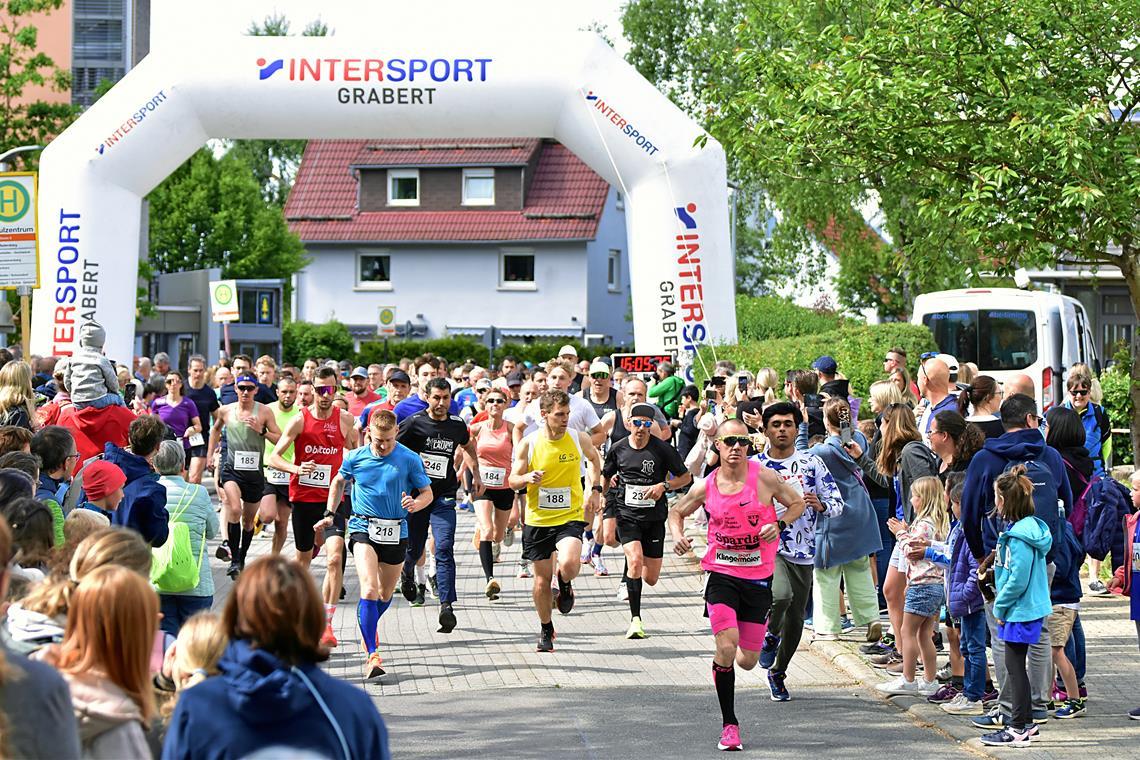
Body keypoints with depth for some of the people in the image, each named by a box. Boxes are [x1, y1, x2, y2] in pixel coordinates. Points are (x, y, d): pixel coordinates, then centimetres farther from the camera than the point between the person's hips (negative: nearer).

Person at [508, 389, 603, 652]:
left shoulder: (579, 438, -4)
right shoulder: (528, 444, -8)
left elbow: (593, 459, 19)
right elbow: (513, 480, 1)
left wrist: (595, 489, 8)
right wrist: (527, 478, -21)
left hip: (570, 516, -1)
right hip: (538, 520, 1)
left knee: (569, 565, -26)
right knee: (542, 581, 6)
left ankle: (565, 585, 11)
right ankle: (546, 630, 29)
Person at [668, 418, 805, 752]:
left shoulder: (764, 478, -7)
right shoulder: (705, 487, -3)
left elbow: (798, 504, 7)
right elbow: (677, 511, 15)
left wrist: (778, 524, -12)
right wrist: (677, 536, -5)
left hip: (759, 577, 1)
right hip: (722, 575, -1)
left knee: (747, 660, 4)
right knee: (726, 648, -17)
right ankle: (729, 725, -2)